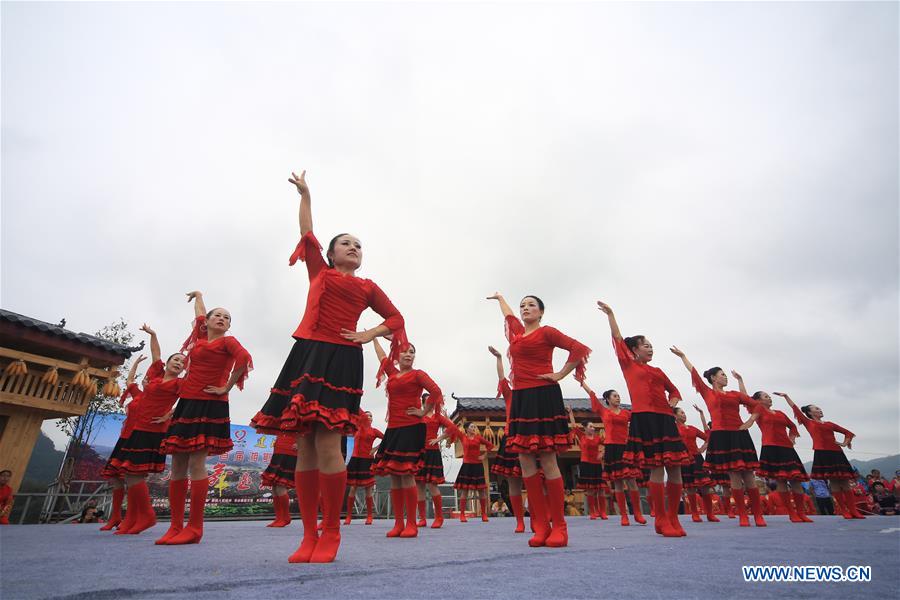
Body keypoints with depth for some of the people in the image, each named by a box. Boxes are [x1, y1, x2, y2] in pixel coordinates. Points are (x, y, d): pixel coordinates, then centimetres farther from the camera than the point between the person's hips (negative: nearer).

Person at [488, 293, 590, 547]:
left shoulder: (547, 332, 0)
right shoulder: (518, 331, 18)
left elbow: (579, 348, -6)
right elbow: (508, 315, 38)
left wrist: (560, 375, -8)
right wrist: (499, 297, 53)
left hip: (543, 397, -7)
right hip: (521, 399, 7)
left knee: (548, 461, -6)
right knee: (526, 462, 3)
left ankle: (559, 526, 3)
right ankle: (541, 526, 10)